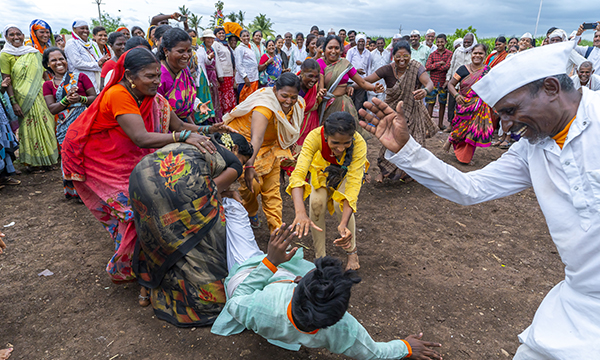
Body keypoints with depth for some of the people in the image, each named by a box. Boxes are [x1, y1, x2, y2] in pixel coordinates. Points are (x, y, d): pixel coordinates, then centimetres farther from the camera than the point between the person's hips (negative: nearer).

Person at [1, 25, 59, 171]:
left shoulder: (34, 53, 12)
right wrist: (13, 102, -14)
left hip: (41, 95, 4)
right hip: (23, 98, -4)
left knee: (45, 125, 6)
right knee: (29, 127, -1)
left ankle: (47, 159, 18)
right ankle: (32, 162, 9)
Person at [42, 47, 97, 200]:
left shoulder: (80, 77, 8)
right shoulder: (48, 85, 12)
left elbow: (95, 97, 2)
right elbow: (52, 109, 1)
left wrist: (80, 99, -17)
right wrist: (67, 100, -16)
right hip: (65, 127, 1)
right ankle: (73, 191, 14)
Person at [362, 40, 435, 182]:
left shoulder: (416, 68, -14)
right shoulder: (387, 70, -13)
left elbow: (429, 83, -28)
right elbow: (366, 80, -19)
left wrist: (425, 90, -52)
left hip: (412, 112, 1)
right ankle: (383, 170, 17)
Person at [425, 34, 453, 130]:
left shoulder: (449, 54, 0)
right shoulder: (432, 54, 6)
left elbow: (447, 66, -13)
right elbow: (427, 66, -8)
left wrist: (434, 67, -8)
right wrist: (439, 63, -13)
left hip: (443, 82, 0)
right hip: (433, 82, 1)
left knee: (442, 103, 8)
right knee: (430, 103, -1)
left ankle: (440, 123, 17)